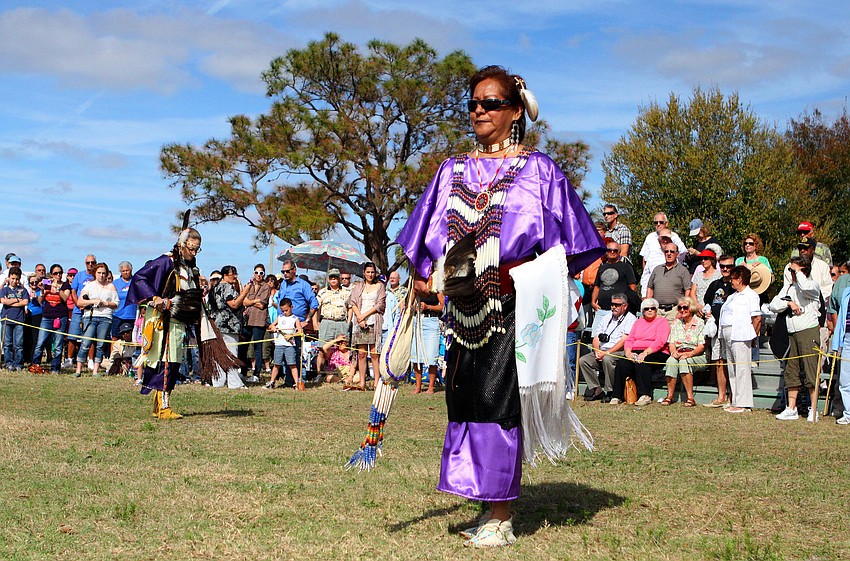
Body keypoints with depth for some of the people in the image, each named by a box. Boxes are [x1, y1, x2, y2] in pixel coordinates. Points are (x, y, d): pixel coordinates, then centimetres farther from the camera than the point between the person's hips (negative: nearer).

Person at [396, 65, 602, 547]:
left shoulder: (538, 169, 3)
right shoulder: (453, 171, 17)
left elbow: (560, 246, 1)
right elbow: (430, 237, 20)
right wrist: (426, 278, 10)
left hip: (514, 301, -5)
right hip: (464, 303, 5)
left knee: (498, 396, -10)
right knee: (463, 395, 3)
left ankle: (501, 519, -3)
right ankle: (491, 507, 14)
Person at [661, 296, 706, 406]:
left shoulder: (700, 323, 1)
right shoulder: (676, 323, 16)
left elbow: (702, 346, -6)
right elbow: (671, 343, 10)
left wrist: (689, 354, -22)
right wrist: (674, 351, -13)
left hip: (697, 356, -3)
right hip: (679, 354, 4)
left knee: (684, 361, -36)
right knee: (671, 361, -30)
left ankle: (690, 398, -34)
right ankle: (670, 396, -28)